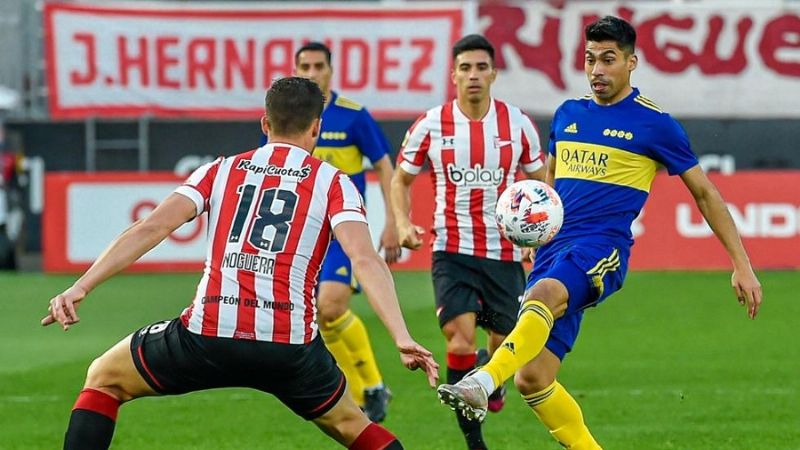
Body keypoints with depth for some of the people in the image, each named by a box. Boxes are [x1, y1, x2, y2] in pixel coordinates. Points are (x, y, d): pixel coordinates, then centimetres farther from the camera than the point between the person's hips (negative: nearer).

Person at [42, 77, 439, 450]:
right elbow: (365, 259, -7)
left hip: (206, 337, 0)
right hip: (291, 349, 0)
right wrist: (402, 338, -13)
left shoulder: (221, 171, 15)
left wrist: (80, 287, -2)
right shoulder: (332, 182, 9)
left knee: (103, 380, 24)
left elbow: (151, 228, 2)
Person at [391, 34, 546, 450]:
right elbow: (401, 179, 10)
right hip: (452, 252, -2)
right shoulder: (431, 126, -4)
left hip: (505, 252, 2)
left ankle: (492, 383, 46)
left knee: (505, 345, 9)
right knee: (461, 342, -17)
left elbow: (538, 179, 12)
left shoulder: (517, 124, -1)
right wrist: (403, 223, -7)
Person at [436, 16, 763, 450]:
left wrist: (742, 266, 5)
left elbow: (705, 194, 8)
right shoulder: (567, 114, 16)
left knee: (543, 295, -38)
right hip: (554, 250, 6)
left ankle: (484, 382, -58)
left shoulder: (654, 123, 2)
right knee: (532, 379, -3)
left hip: (602, 250, -6)